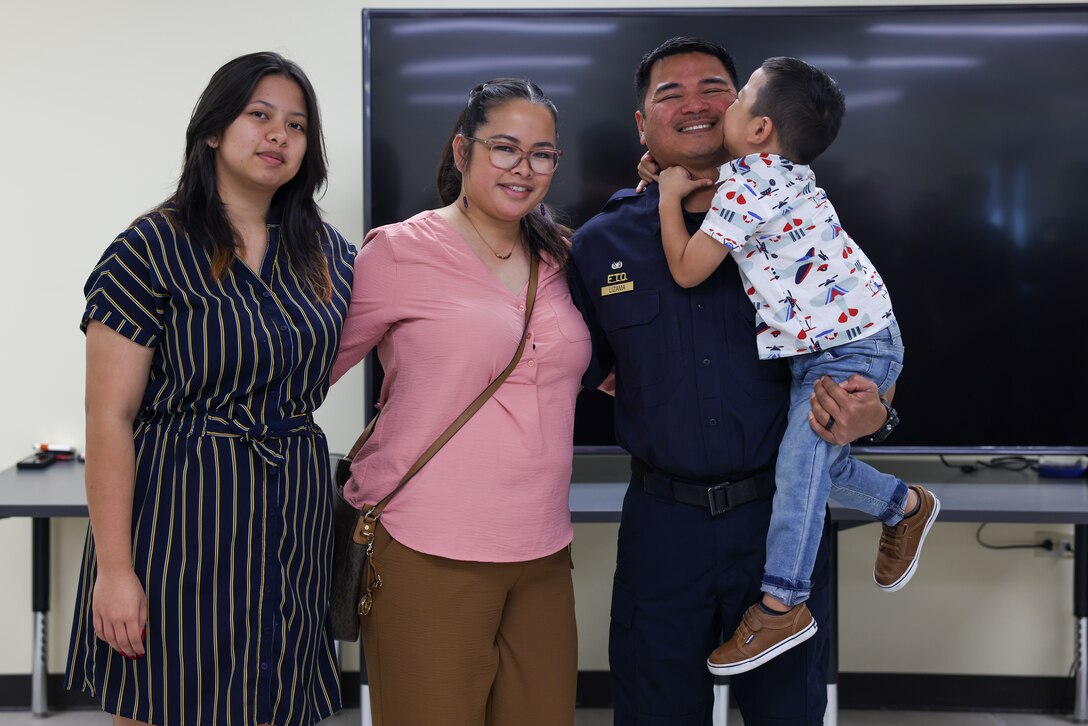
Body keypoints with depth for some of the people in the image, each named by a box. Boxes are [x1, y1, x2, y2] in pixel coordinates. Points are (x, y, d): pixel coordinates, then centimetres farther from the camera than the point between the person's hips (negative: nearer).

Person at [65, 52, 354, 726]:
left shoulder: (328, 252, 8)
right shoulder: (151, 251, -8)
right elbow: (109, 418, -11)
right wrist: (114, 569, -15)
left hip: (293, 522, 5)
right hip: (181, 521, -4)